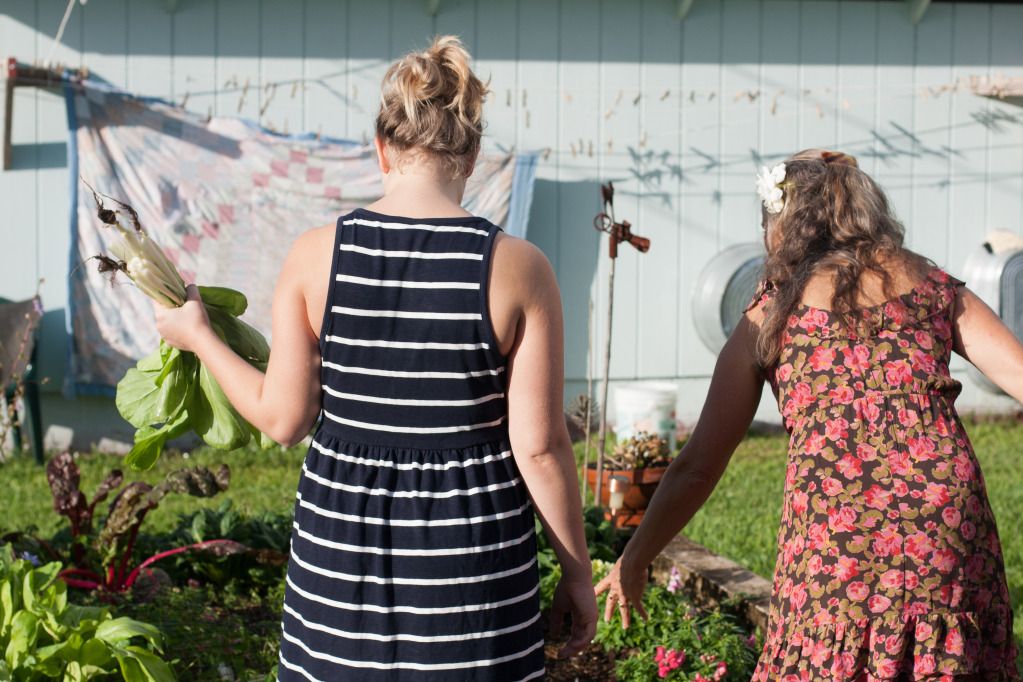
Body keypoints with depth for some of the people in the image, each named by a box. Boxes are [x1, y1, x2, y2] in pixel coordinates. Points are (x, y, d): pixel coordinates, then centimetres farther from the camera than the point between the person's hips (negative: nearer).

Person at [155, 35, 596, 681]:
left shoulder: (317, 254, -5)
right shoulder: (518, 268, -9)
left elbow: (283, 417, 1)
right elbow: (540, 444, -8)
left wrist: (199, 337, 17)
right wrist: (578, 570, 4)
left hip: (342, 547, 2)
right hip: (473, 555, -1)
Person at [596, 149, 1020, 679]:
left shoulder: (771, 315, 11)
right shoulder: (933, 287, 15)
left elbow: (698, 466, 10)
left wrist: (633, 561, 20)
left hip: (830, 540, -1)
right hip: (950, 530, 2)